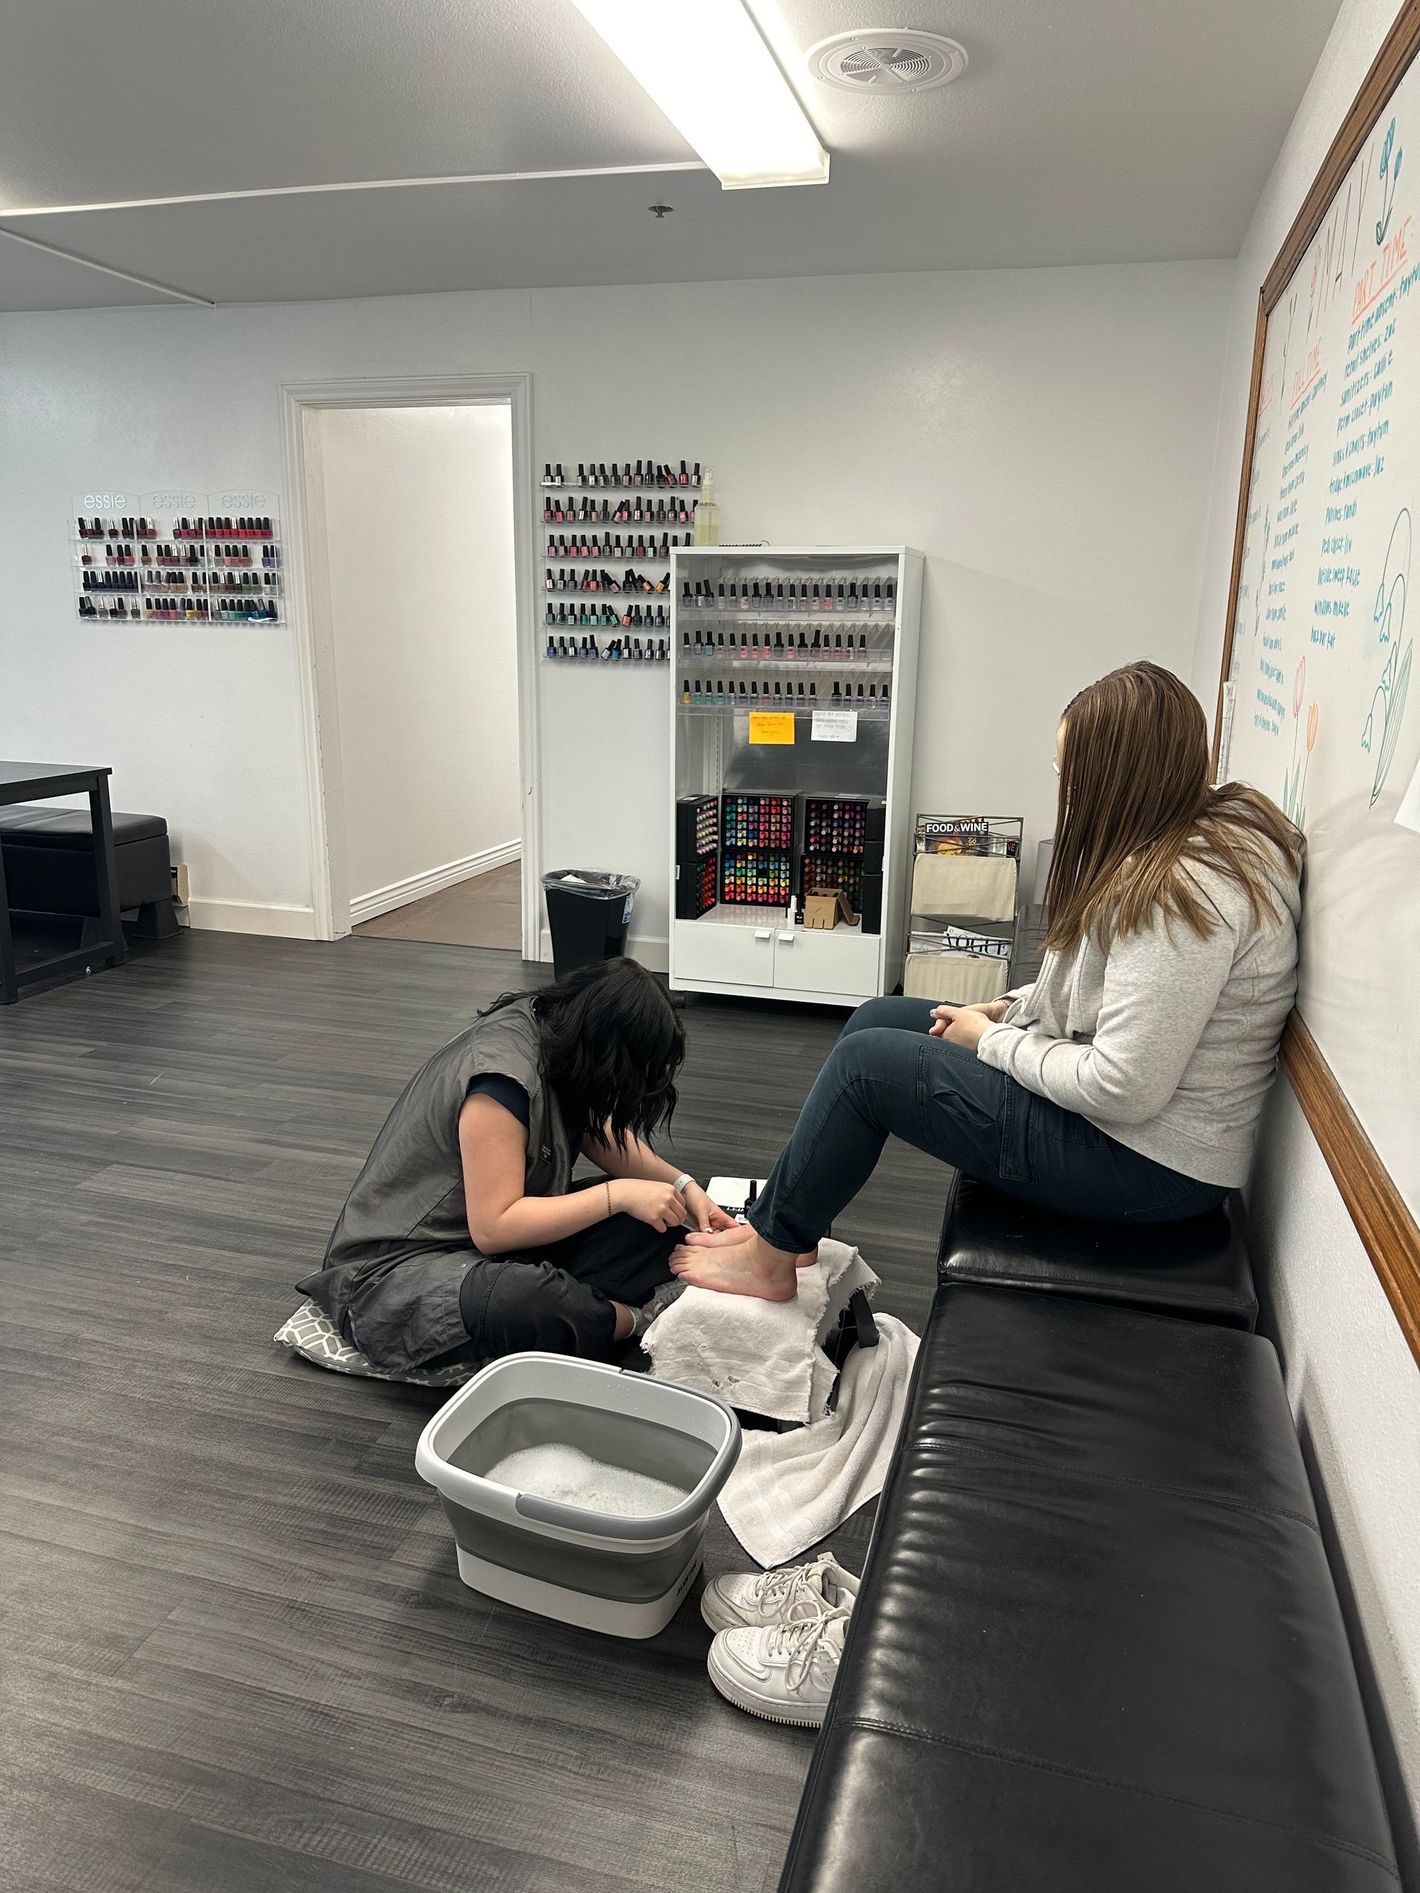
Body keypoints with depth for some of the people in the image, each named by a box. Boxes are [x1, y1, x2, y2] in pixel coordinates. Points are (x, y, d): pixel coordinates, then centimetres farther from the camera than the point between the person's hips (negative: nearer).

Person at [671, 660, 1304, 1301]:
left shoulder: (1179, 892, -28)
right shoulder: (1222, 820, 4)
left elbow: (1124, 1090, -29)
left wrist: (992, 1041, -13)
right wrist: (1012, 1008, 4)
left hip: (1148, 1163, -10)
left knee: (866, 1061, -9)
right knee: (877, 1018, 9)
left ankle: (770, 1253, 10)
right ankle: (784, 1219, 19)